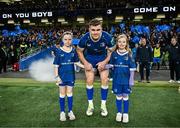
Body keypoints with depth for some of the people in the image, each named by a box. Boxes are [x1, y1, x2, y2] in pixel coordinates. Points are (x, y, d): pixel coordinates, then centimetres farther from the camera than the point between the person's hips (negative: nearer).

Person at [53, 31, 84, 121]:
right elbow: (56, 65, -6)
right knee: (62, 94, 10)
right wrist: (57, 76, -12)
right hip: (62, 76, -1)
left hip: (71, 75, 2)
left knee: (70, 93, 10)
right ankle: (62, 112, 22)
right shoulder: (59, 51, -8)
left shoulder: (73, 51, -1)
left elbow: (76, 62, 5)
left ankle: (70, 111, 23)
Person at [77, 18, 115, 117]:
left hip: (103, 58, 0)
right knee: (89, 81, -3)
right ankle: (90, 105, 14)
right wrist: (85, 63, -16)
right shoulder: (84, 39, -28)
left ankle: (103, 105, 14)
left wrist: (104, 62, -21)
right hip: (90, 59, 0)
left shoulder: (107, 37, -30)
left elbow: (112, 51, -12)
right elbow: (79, 51, -8)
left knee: (104, 80, -4)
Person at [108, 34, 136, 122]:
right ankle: (119, 113, 27)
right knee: (118, 96, 11)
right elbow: (111, 65, 9)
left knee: (125, 96, 10)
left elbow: (132, 68, -5)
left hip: (126, 79, -1)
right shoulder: (114, 54, -1)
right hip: (117, 79, 1)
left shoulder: (129, 54, -6)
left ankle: (125, 114, 24)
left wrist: (131, 79, -7)